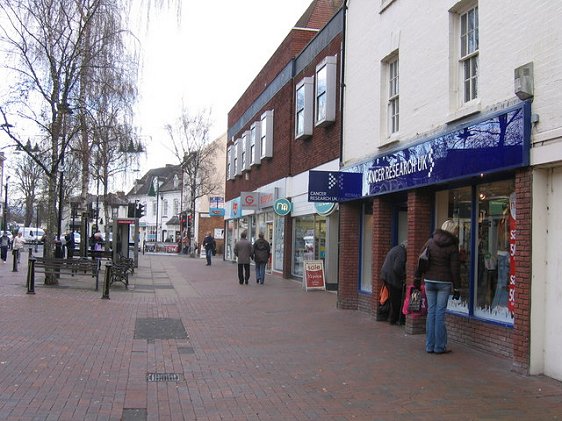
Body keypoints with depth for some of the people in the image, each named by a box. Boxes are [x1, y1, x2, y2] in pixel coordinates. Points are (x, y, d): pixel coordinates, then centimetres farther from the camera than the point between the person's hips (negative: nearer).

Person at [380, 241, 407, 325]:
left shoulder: (395, 249, 16)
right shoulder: (401, 252, -15)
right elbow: (397, 268, -23)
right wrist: (403, 276, -8)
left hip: (386, 276, 10)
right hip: (392, 278, -10)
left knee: (393, 299, 18)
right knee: (396, 300, 0)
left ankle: (392, 318, 24)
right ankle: (393, 320, 6)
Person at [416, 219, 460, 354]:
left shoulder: (430, 242, 6)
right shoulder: (453, 247, -5)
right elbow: (455, 269, -5)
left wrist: (417, 278, 11)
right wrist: (456, 287, 0)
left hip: (429, 281, 4)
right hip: (444, 282, -3)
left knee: (431, 311, 8)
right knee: (440, 313, 0)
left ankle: (430, 346, 10)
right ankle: (439, 347, 4)